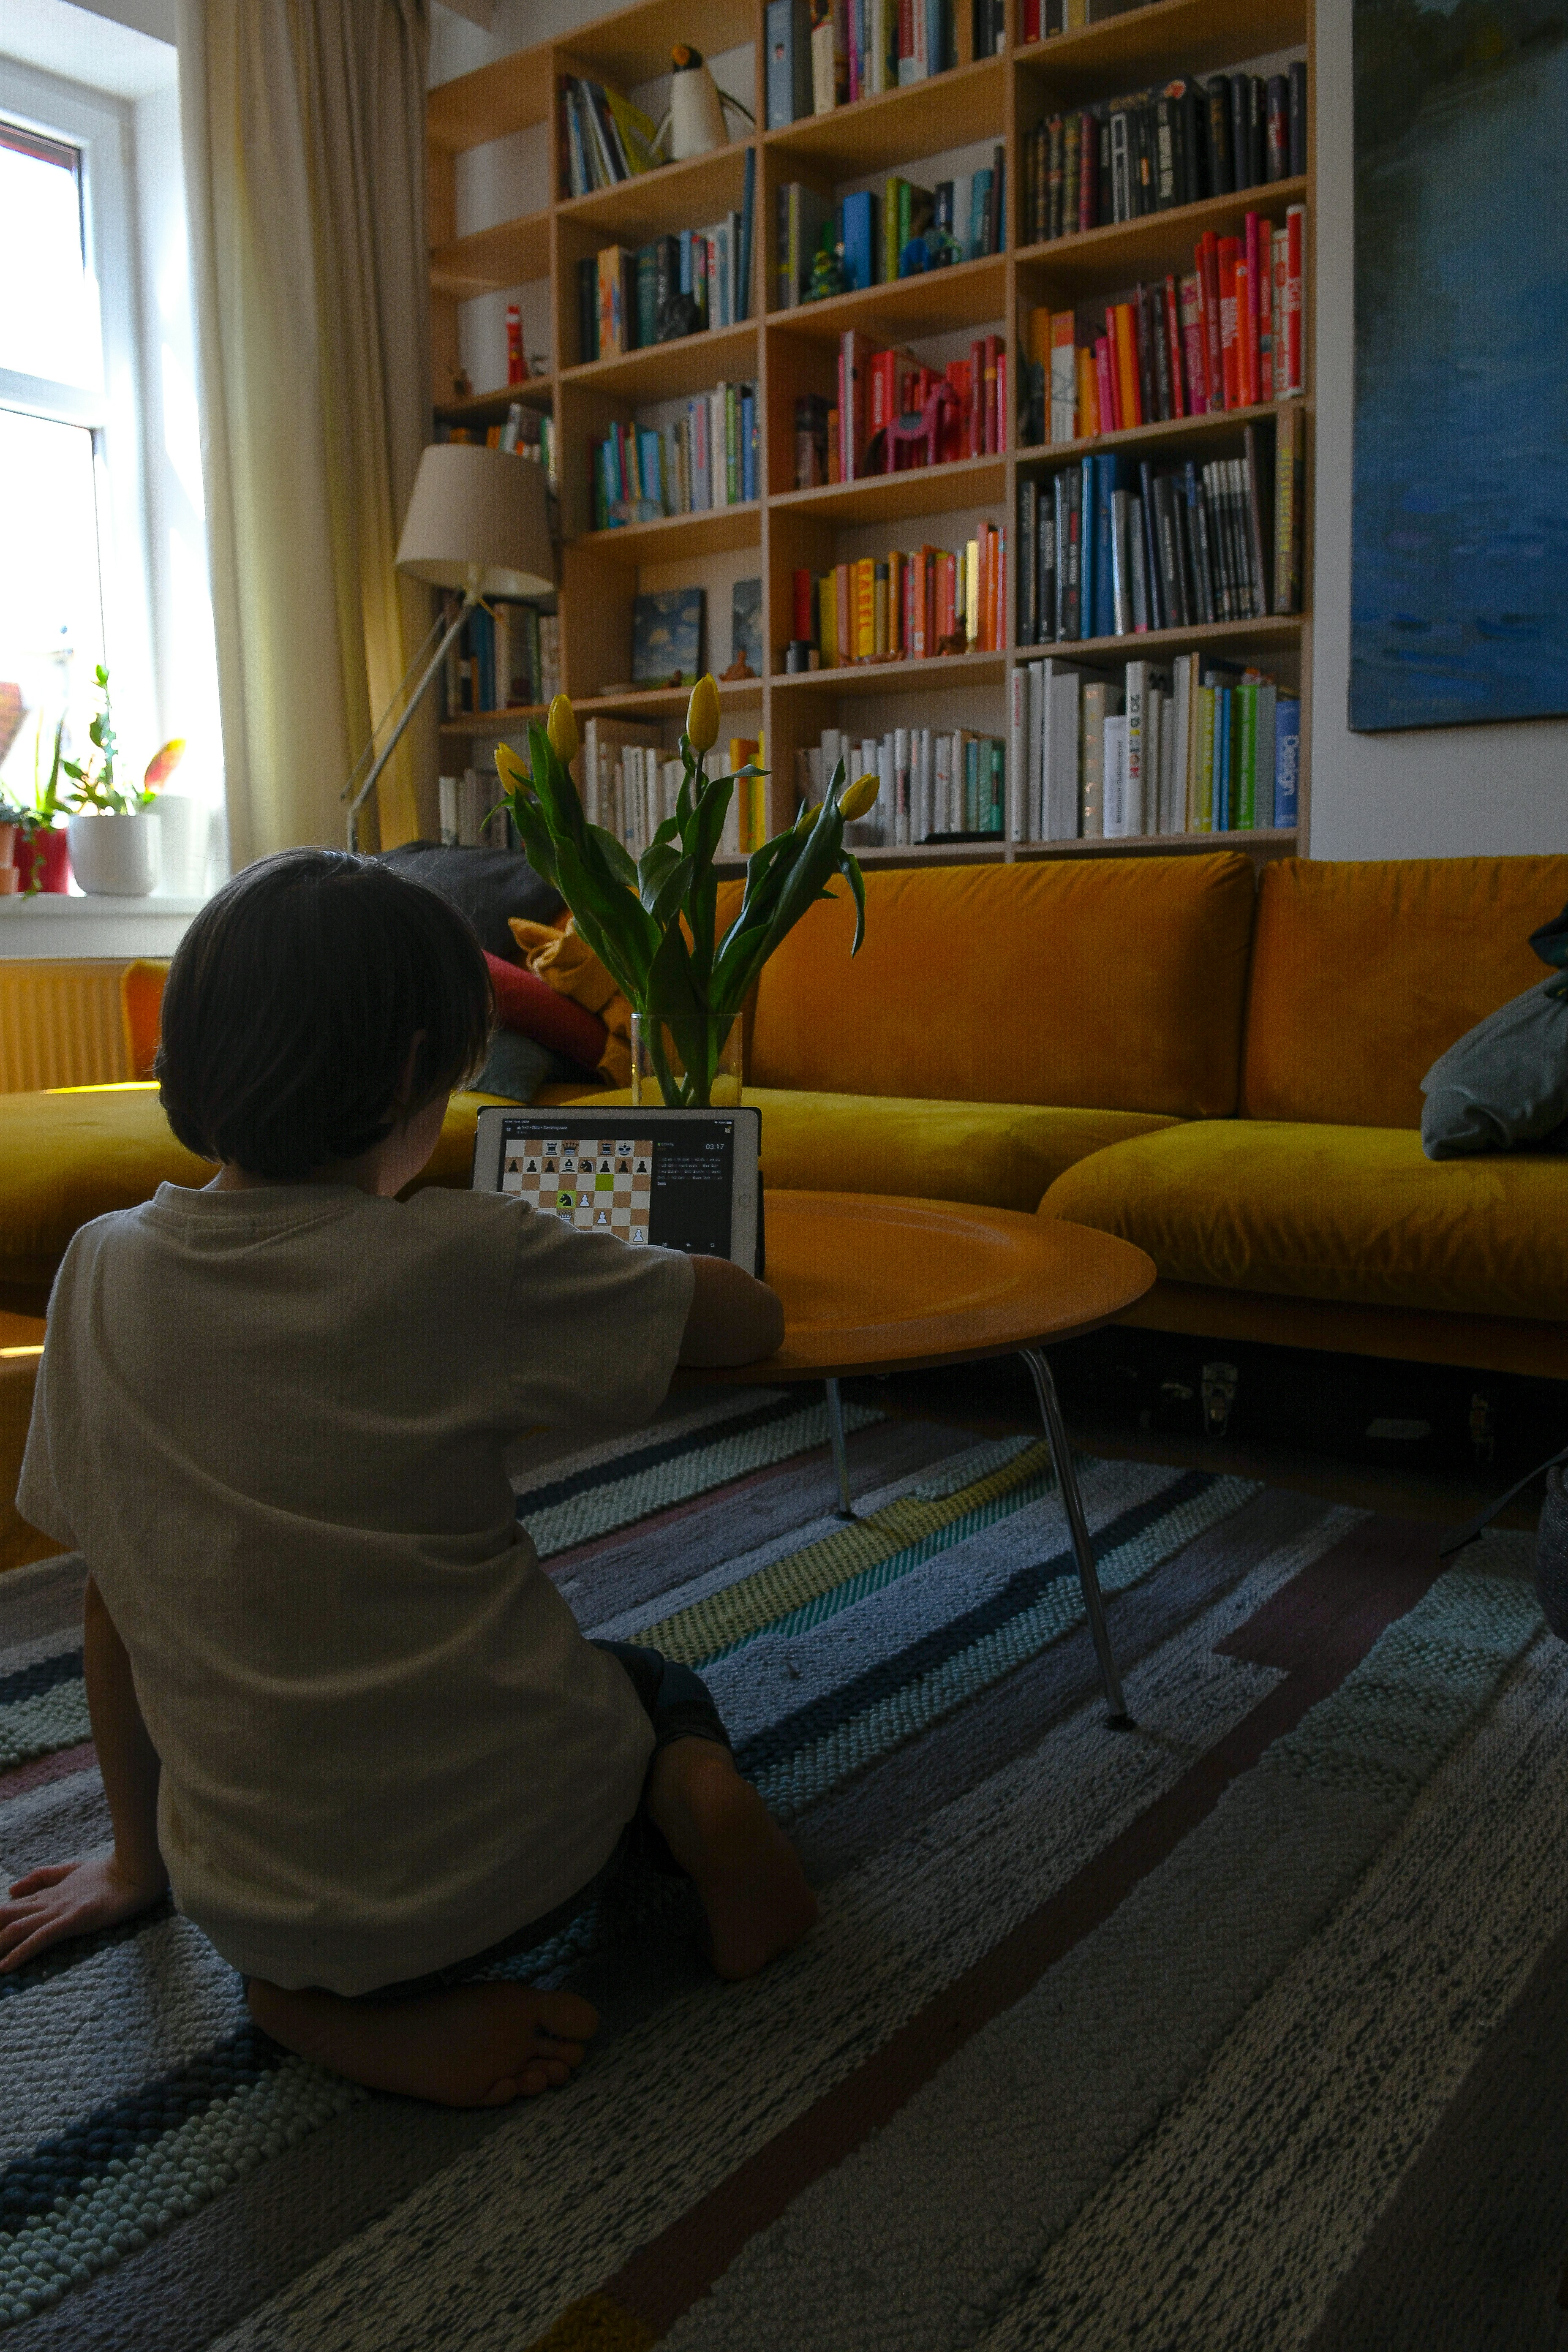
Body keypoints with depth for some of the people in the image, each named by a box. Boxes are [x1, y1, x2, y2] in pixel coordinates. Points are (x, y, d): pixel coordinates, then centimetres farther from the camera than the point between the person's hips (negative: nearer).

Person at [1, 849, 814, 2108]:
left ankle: (331, 1993, 7)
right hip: (509, 1854, -3)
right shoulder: (466, 1261, -18)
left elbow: (113, 1593, 4)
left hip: (250, 1896, 4)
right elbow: (755, 1318, -5)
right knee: (659, 1690, 31)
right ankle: (687, 1793, -4)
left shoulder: (105, 1269, -6)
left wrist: (137, 1856, 18)